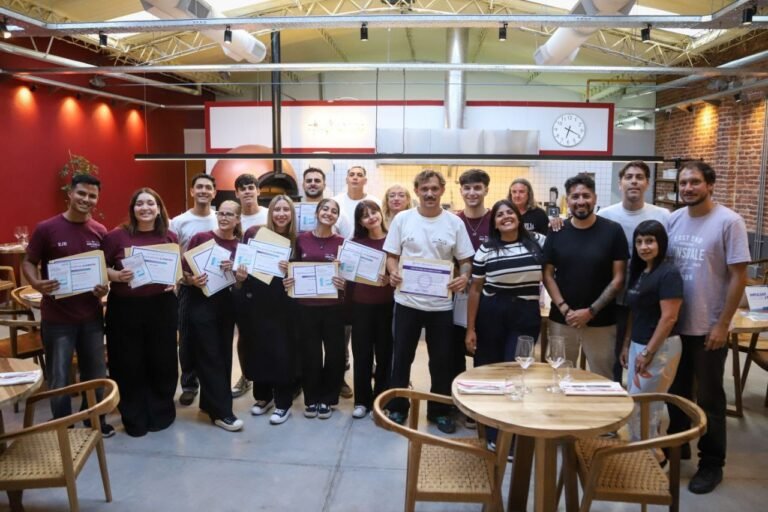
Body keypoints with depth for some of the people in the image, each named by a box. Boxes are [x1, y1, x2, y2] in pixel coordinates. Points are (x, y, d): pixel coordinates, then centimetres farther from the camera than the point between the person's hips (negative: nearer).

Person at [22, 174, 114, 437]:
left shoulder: (100, 232, 3)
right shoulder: (46, 228, -8)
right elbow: (28, 262, -3)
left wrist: (105, 286, -9)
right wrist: (36, 283, -23)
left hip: (91, 316, 4)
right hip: (57, 317, -3)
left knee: (96, 374, 16)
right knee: (59, 379, 7)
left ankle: (96, 422, 35)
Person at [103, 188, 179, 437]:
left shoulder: (170, 238, 4)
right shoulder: (117, 235, -4)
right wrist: (117, 276, -20)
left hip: (162, 306, 2)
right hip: (125, 308, -2)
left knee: (162, 361, 9)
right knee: (129, 364, 6)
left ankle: (161, 413, 27)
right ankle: (134, 418, 22)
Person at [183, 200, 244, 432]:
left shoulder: (240, 245, 4)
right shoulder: (200, 238, -4)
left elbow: (244, 278, 4)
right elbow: (184, 270, -3)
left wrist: (236, 271, -16)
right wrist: (192, 280, -22)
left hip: (227, 304, 4)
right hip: (201, 303, -4)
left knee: (223, 355, 10)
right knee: (210, 356, -3)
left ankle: (210, 402, 27)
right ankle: (222, 412, 1)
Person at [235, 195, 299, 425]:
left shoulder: (295, 240, 0)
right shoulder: (253, 233, -2)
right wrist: (239, 272, -18)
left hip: (281, 302, -1)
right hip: (254, 299, 1)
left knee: (281, 350, 0)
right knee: (256, 347, 10)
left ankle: (283, 403, 13)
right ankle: (262, 396, 30)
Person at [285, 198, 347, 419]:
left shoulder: (341, 242, -1)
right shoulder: (301, 239, 3)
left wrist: (344, 283, -17)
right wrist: (288, 281, -8)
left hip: (333, 307, 0)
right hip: (306, 306, 1)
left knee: (334, 353, 6)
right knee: (310, 353, 7)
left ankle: (327, 399, 22)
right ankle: (312, 399, 23)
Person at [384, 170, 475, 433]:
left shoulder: (454, 222, 0)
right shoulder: (402, 219, 0)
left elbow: (465, 260, 3)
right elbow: (391, 256, 4)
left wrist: (464, 276, -18)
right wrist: (393, 272, -16)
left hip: (441, 303, 0)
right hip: (407, 301, 0)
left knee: (442, 360, 10)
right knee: (401, 357, 10)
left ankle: (440, 411, 27)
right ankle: (397, 407, 26)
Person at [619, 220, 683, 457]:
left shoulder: (668, 274, -15)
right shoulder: (639, 272, 10)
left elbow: (669, 318, -20)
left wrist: (648, 353, -19)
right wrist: (626, 344, 12)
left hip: (659, 348, -8)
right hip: (638, 345, 8)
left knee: (640, 407, -1)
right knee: (635, 405, 14)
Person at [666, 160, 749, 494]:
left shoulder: (729, 222, -12)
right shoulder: (673, 219, 3)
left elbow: (738, 276, -12)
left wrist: (722, 325, -14)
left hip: (708, 327, -5)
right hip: (674, 323, 5)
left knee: (708, 398, 9)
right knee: (676, 391, 18)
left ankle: (711, 463, 25)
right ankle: (677, 449, 36)